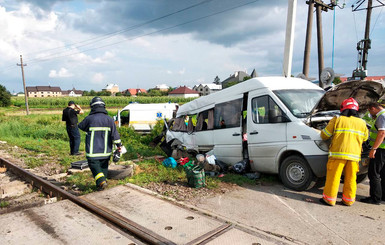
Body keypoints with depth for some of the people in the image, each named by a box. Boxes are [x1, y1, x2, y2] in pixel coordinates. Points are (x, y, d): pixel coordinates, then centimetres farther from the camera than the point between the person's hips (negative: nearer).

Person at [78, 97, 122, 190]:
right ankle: (103, 180, 22)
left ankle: (101, 181, -12)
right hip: (106, 150, 4)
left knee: (94, 165, 3)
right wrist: (119, 145, 3)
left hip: (93, 151, -3)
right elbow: (115, 134, -3)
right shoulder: (109, 119, -2)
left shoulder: (89, 119, -11)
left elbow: (81, 126, 9)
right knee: (104, 166, 16)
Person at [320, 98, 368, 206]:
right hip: (354, 155, 4)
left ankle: (329, 199, 9)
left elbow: (324, 135, 1)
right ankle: (348, 200, 22)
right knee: (351, 178, 13)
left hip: (338, 153, -4)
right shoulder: (362, 123, 11)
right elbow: (365, 138, 25)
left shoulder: (337, 120, -2)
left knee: (333, 177, 3)